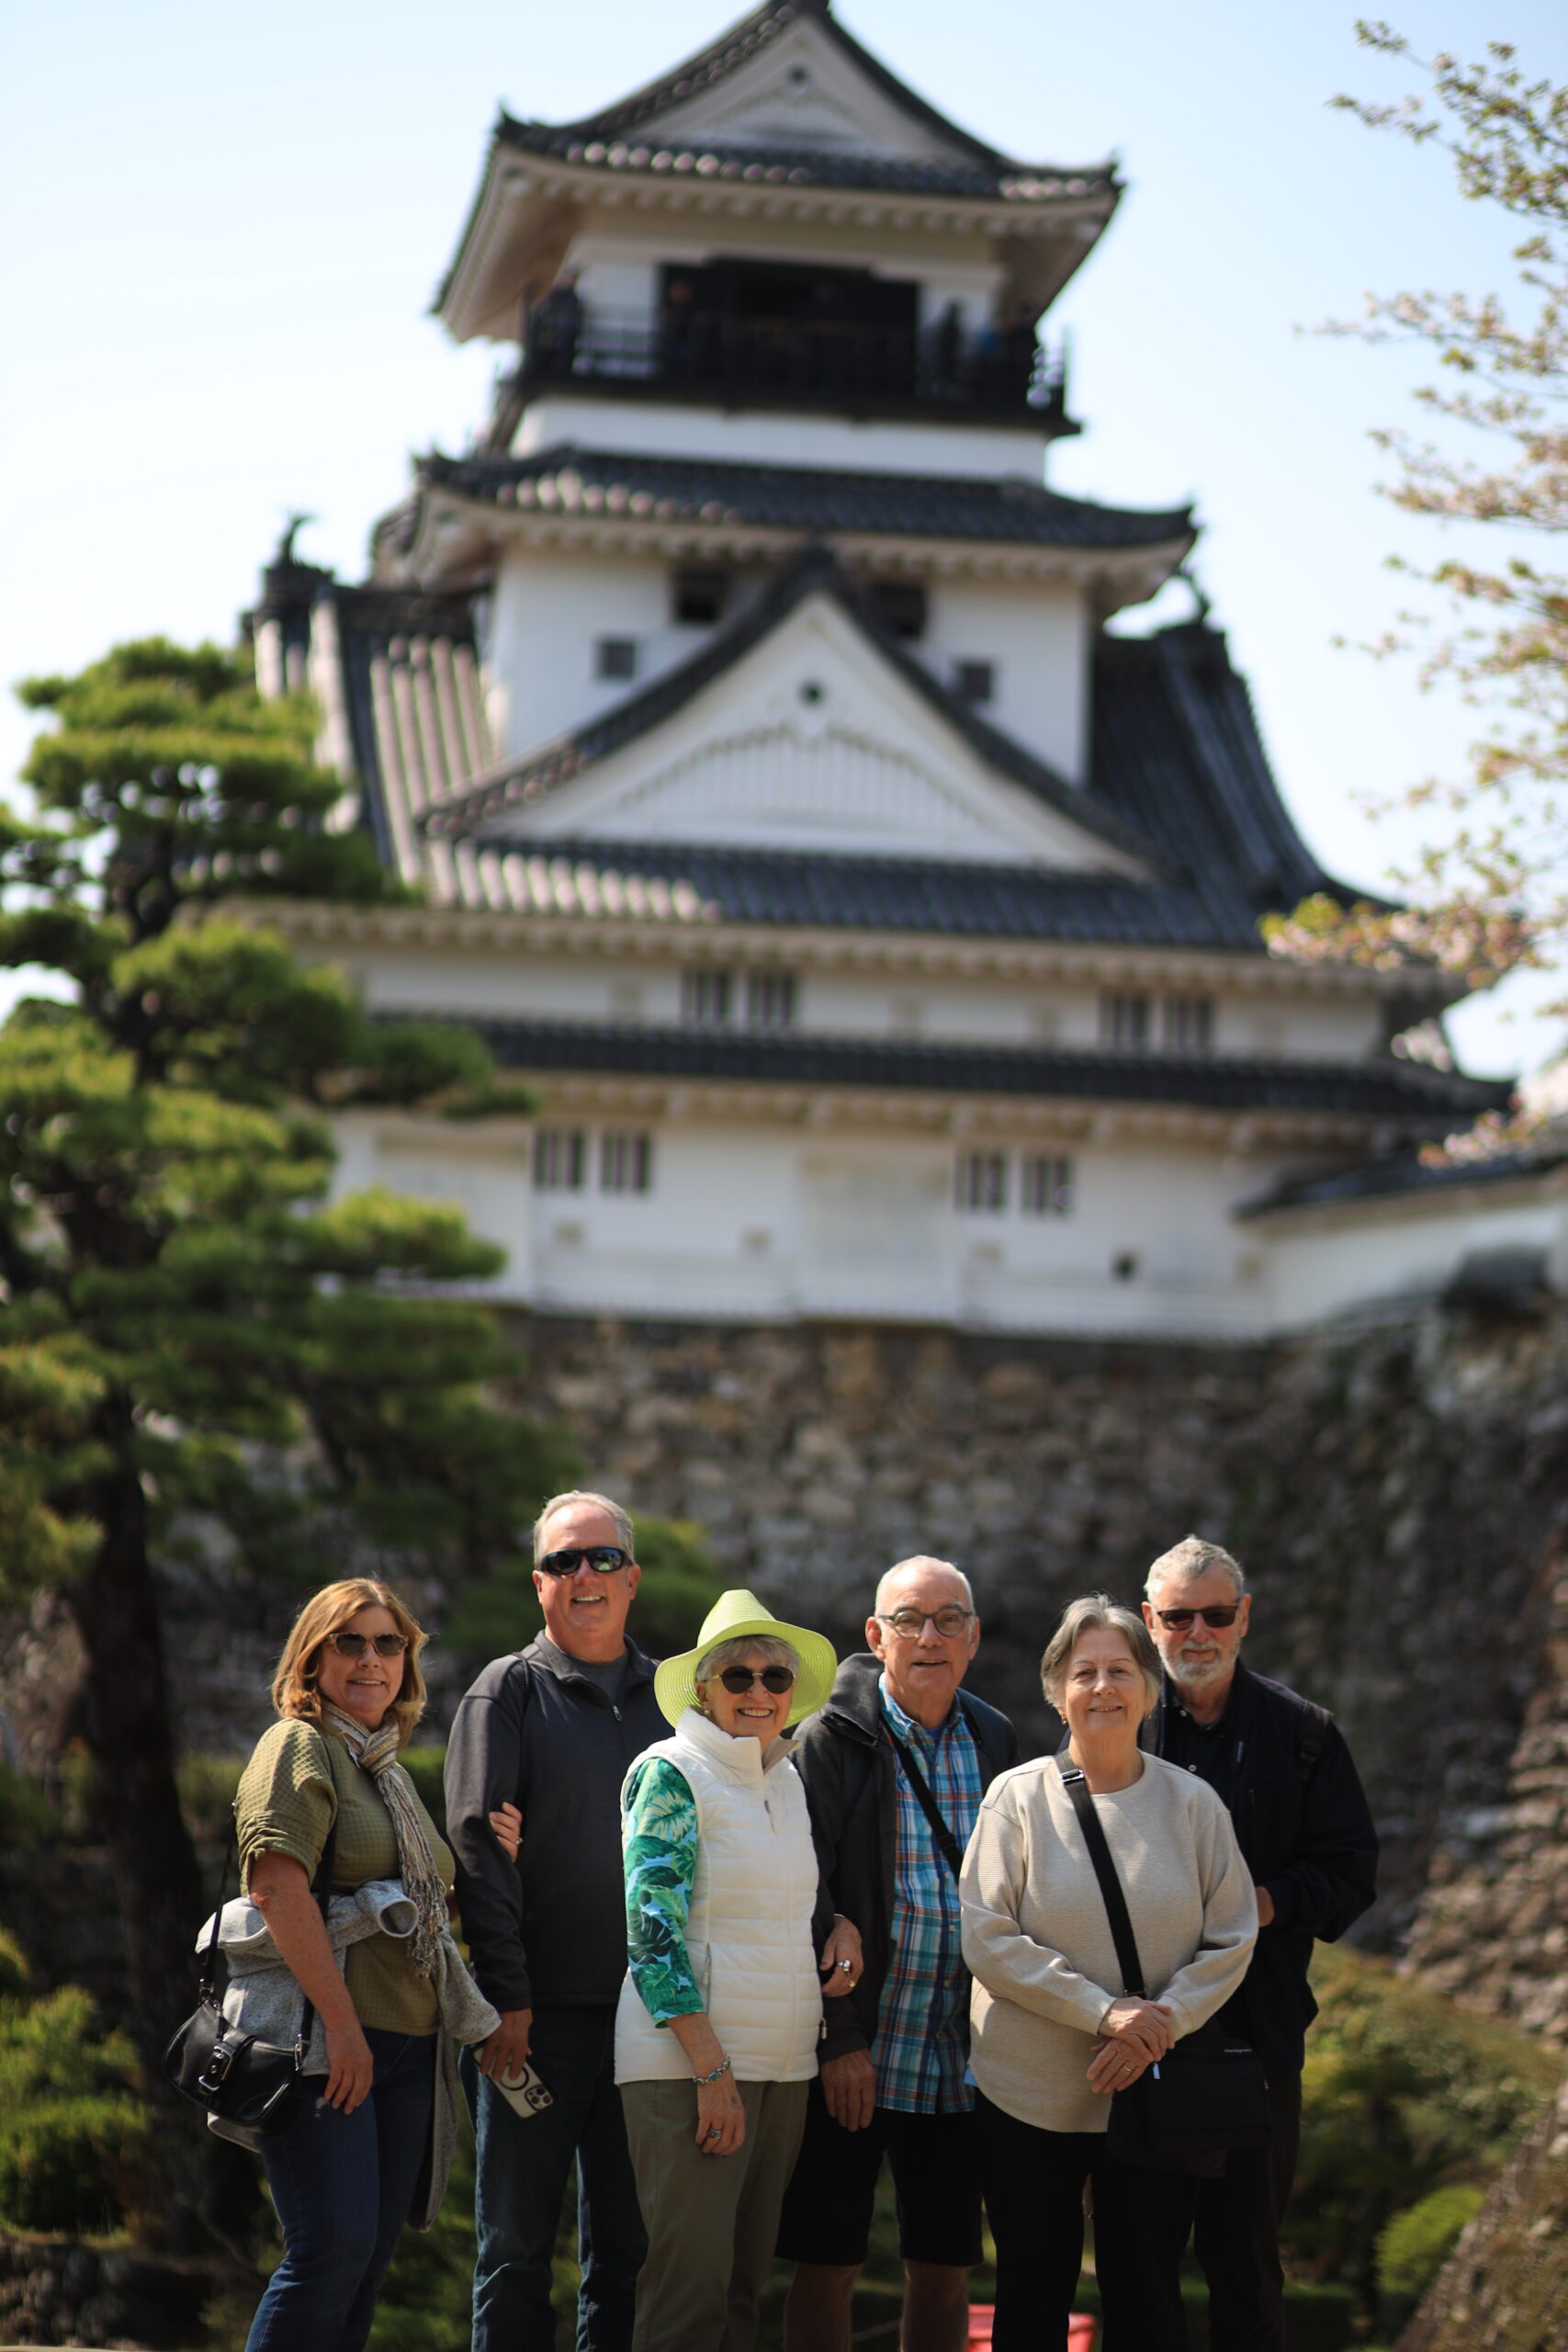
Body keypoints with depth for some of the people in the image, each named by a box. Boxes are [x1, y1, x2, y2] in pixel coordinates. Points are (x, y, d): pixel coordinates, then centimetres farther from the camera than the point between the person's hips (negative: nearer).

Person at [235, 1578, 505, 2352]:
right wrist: (341, 2022, -21)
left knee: (368, 2260, 5)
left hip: (407, 2047, 8)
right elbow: (277, 1887, -17)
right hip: (322, 2040, -8)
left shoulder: (388, 1768, 22)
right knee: (335, 2248, -16)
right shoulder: (299, 1748, -4)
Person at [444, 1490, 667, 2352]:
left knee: (628, 2248, 7)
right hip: (536, 2018, -3)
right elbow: (478, 1847, -5)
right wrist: (507, 2000, -11)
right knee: (517, 2248, 0)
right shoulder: (508, 1691, 2)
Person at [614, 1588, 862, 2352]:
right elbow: (653, 1929, -13)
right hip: (689, 2060, -7)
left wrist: (841, 1926, 5)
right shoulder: (671, 1774, -7)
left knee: (744, 2283, 9)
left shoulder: (786, 1778, 14)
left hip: (783, 2060, 7)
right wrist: (711, 2068, -18)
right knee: (691, 2288, -8)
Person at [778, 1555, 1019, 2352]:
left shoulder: (994, 1741, 9)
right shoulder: (834, 1739, -5)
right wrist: (837, 2039, -14)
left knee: (945, 2270, 8)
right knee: (827, 2266, -1)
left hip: (959, 2065, 4)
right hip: (849, 2057, -4)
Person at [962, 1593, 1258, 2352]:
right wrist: (1101, 2011, -17)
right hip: (1028, 2095, -1)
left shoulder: (1192, 1804, 1)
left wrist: (1162, 2023, -15)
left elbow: (1232, 1940, 1)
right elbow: (986, 1939, -9)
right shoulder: (1019, 1796, -3)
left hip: (1156, 2097, 1)